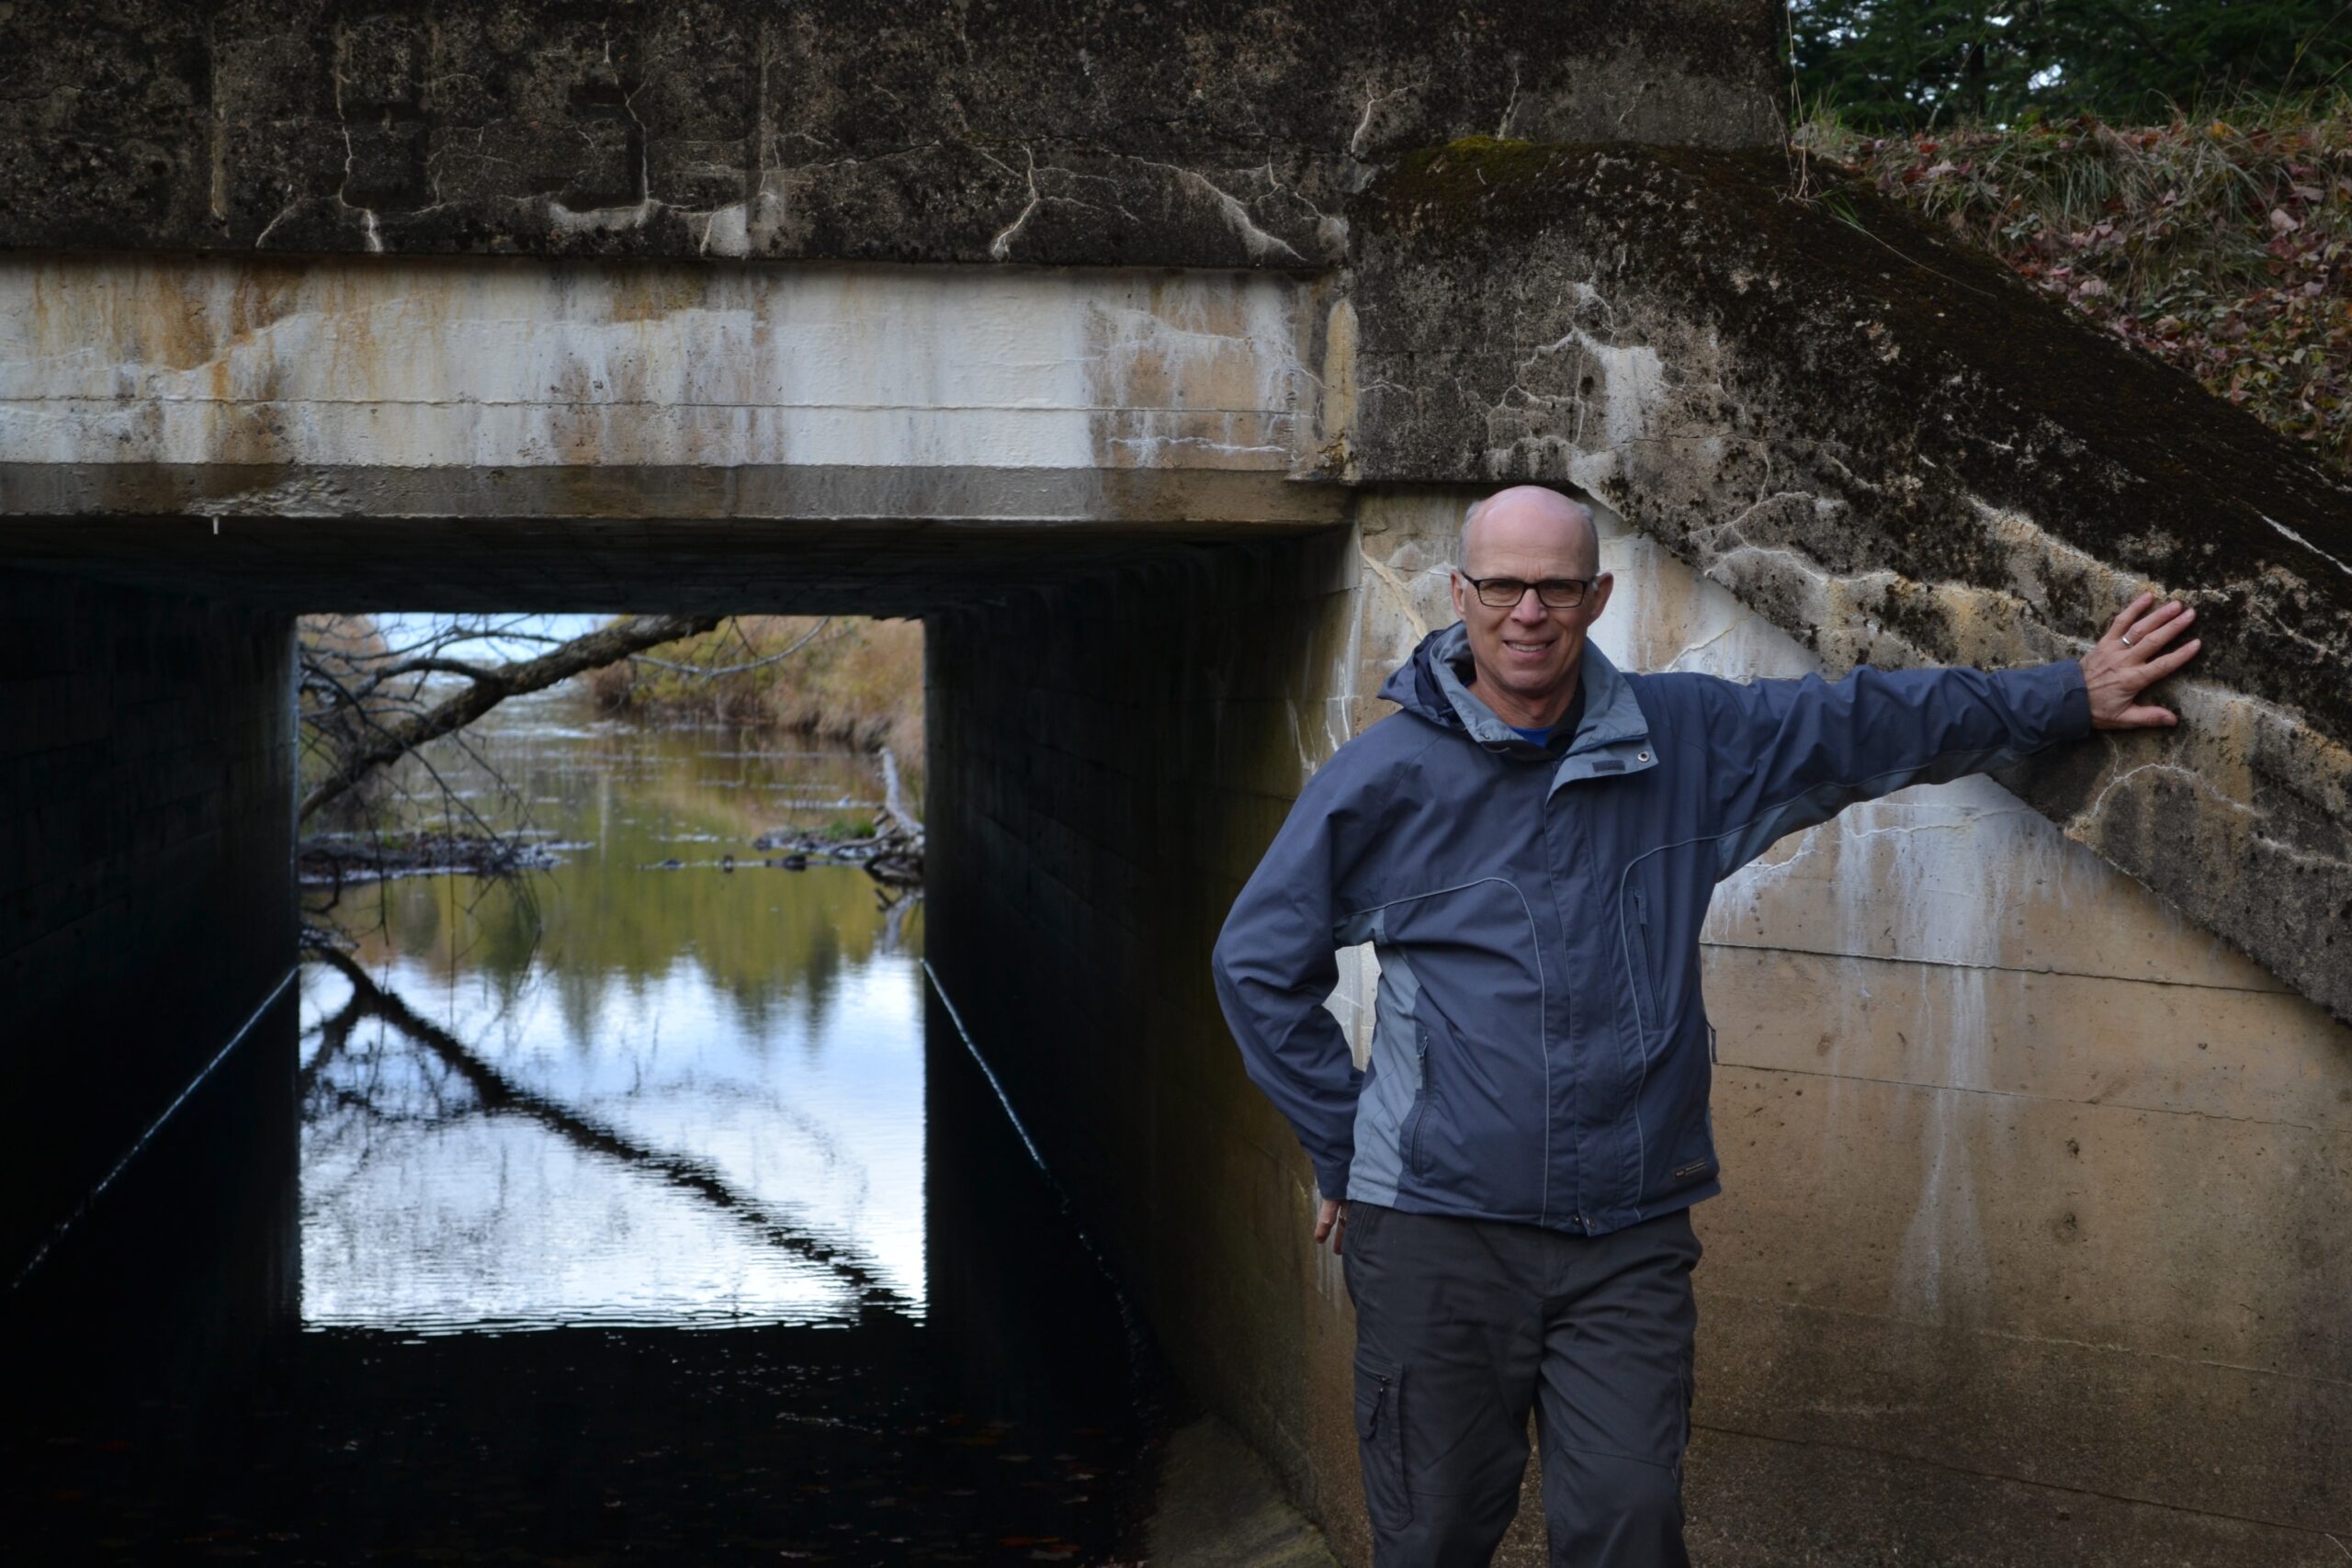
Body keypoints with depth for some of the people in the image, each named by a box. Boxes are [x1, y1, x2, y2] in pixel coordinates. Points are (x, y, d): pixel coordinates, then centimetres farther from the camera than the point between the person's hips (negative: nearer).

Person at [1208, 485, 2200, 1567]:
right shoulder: (1384, 776, -2)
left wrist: (2072, 695, 21)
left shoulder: (1687, 741, 5)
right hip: (1436, 1227, -2)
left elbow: (1867, 724, 17)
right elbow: (1257, 965, 6)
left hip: (1629, 1237, 2)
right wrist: (1344, 1153, 4)